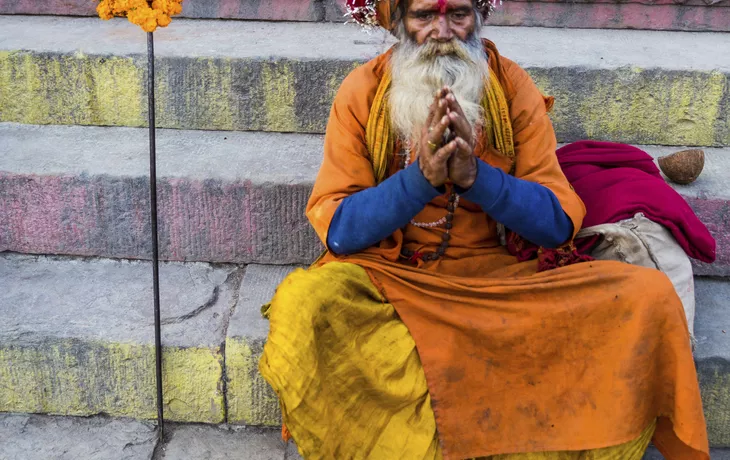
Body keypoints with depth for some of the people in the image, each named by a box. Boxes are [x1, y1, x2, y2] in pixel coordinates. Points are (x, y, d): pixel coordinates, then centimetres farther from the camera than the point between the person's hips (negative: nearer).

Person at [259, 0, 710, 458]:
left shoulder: (512, 86, -1)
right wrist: (421, 179, -24)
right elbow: (336, 229, -10)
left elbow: (560, 223, -5)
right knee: (303, 304, -32)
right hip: (392, 276, -1)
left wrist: (476, 176, -22)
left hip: (506, 274, 2)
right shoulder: (362, 93, -4)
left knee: (651, 296, -17)